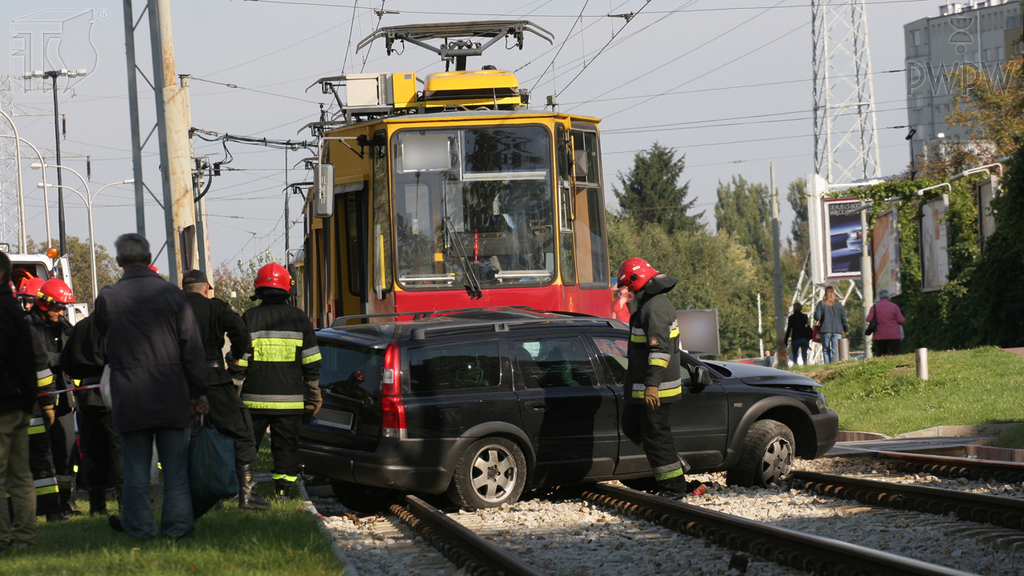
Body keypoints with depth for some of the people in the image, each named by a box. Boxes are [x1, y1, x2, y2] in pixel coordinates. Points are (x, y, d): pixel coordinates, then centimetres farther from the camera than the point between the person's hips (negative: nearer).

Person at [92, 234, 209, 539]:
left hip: (129, 399, 0)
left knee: (135, 467, 8)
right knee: (175, 464, 7)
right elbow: (192, 349, -3)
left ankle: (138, 523, 12)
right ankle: (178, 522, 6)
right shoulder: (172, 295, -4)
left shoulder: (107, 298, -4)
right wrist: (198, 392, 4)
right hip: (172, 397, 0)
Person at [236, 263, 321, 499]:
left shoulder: (249, 318, -1)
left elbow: (239, 363, -3)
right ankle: (284, 494, 0)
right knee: (286, 449, 5)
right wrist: (312, 398, 12)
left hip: (254, 400, -1)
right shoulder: (299, 319, 4)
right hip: (289, 399, 1)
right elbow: (312, 364, 5)